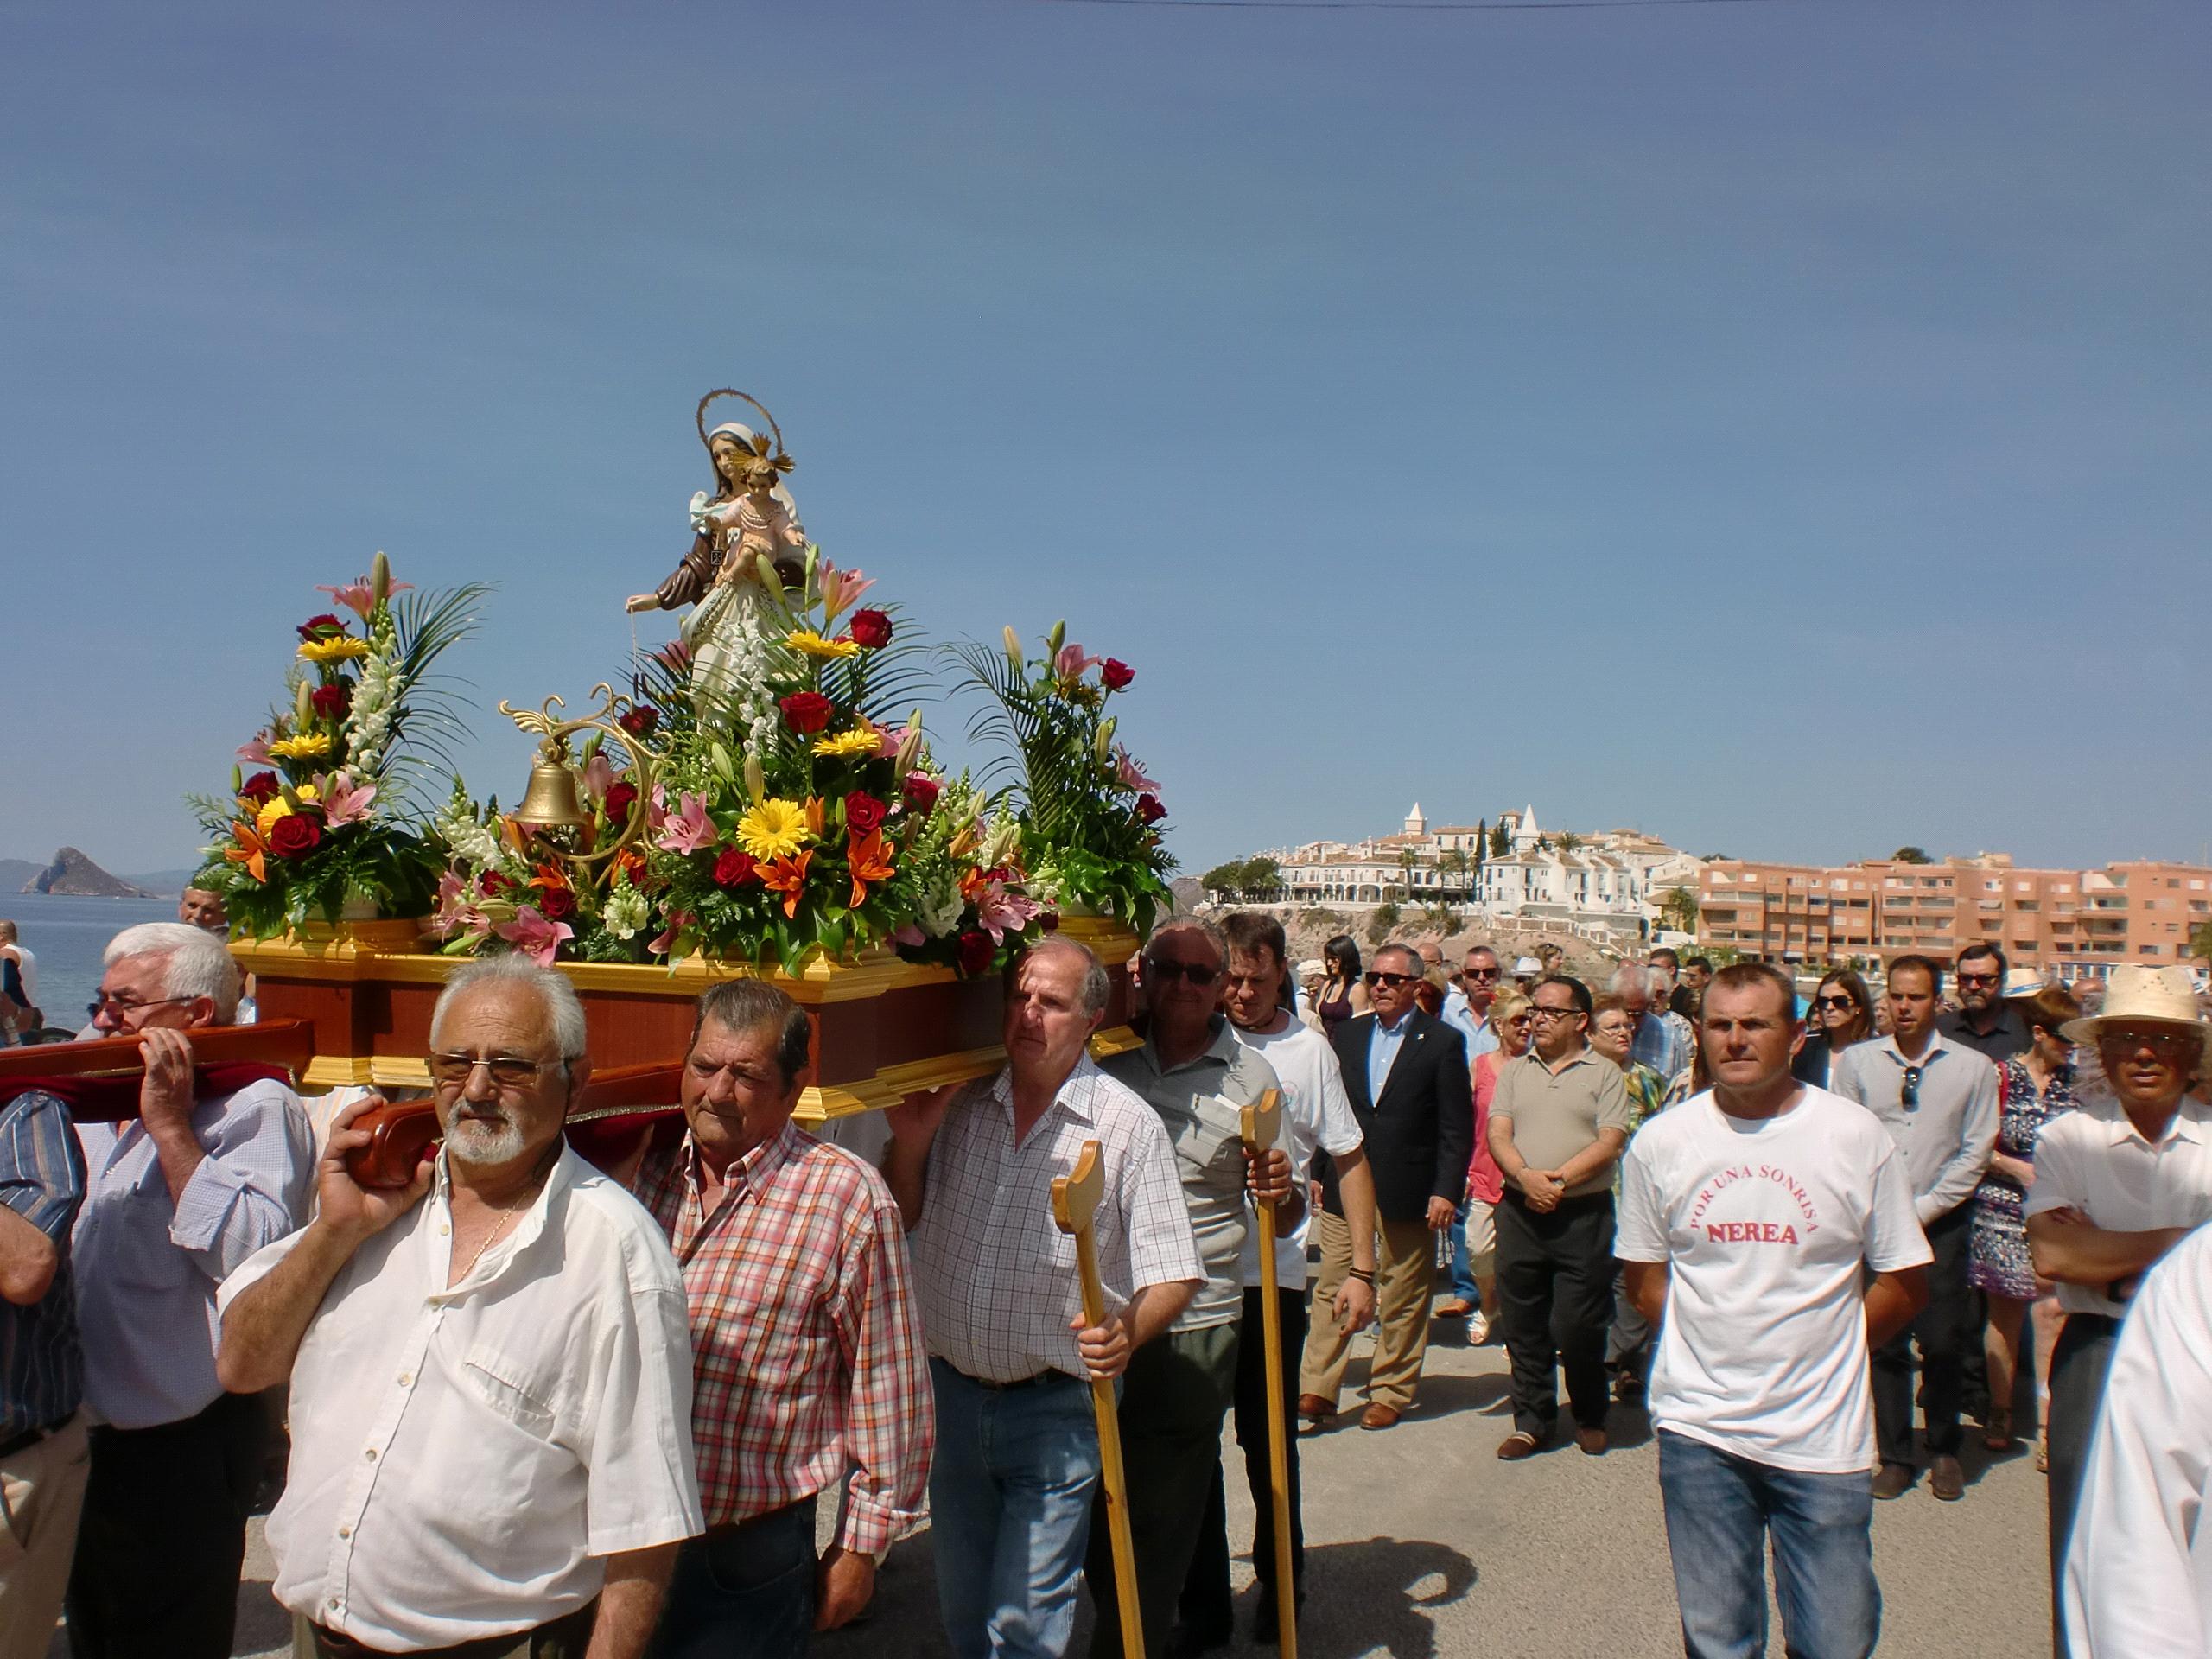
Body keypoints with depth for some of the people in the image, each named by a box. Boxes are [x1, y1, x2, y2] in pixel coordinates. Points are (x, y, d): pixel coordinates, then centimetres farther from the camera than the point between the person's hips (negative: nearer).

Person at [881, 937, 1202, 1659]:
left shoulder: (1127, 1125, -12)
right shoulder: (958, 1106, 0)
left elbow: (1172, 1275, -10)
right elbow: (899, 1226, 9)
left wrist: (1127, 1331, -30)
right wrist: (909, 1140, -8)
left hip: (1058, 1408, -4)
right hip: (951, 1391, 5)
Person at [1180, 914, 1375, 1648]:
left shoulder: (1306, 1049, -2)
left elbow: (1350, 1161, 1)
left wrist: (1362, 1270, -4)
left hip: (1271, 1275, -2)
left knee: (1266, 1438, 12)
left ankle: (1281, 1583, 32)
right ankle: (1204, 1601, 25)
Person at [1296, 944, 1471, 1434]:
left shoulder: (1443, 1041, -3)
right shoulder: (1349, 1033, 9)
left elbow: (1458, 1127, -5)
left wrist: (1447, 1190, -11)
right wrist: (1319, 1171, 9)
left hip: (1409, 1193, -3)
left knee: (1401, 1299, 7)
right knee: (1331, 1289, 4)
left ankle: (1391, 1393, 21)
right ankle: (1317, 1389, 11)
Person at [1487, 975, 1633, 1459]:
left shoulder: (1604, 1074, 1)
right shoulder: (1515, 1071, 12)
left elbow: (1609, 1143, -8)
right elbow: (1497, 1133, 2)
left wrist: (1559, 1179, -18)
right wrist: (1525, 1176, -16)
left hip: (1583, 1214, -3)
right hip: (1520, 1212, 3)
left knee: (1578, 1327, 0)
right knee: (1524, 1325, 8)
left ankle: (1591, 1417, 24)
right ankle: (1532, 1420, 22)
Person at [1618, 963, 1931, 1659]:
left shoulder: (1857, 1138, -4)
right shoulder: (1659, 1143, -1)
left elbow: (1905, 1283, 2)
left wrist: (1823, 1353, -1)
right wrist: (1706, 1351, 0)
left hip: (1823, 1436, -1)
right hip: (1698, 1428, 1)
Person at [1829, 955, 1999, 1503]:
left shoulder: (1973, 1066, 2)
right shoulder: (1857, 1061, 4)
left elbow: (1975, 1151, 1)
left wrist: (1923, 1208, -5)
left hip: (1942, 1222, 0)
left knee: (1944, 1343, 0)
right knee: (1885, 1341, 3)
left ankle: (1944, 1451, 21)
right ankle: (1896, 1456, 15)